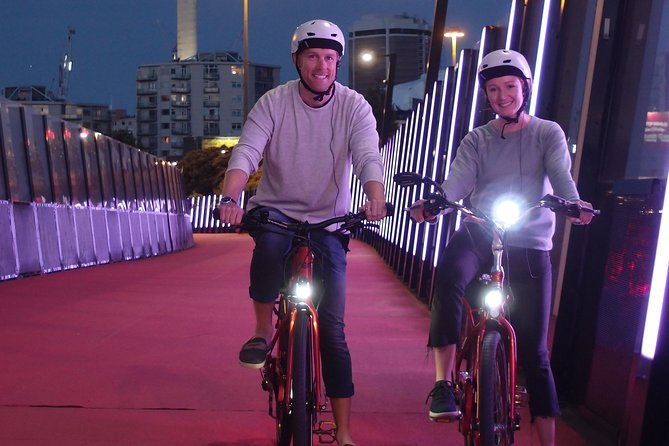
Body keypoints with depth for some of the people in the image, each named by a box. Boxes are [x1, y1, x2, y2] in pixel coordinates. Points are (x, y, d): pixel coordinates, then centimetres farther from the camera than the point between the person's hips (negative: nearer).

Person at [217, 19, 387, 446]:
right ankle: (263, 332, -12)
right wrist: (230, 197, -38)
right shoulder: (273, 102, -7)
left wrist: (375, 198, -42)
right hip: (276, 209, 0)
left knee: (332, 327, -3)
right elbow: (246, 152, -19)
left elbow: (369, 157, -20)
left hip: (329, 221, 0)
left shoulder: (354, 106, -6)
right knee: (271, 242, -39)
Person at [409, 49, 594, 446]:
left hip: (530, 245, 0)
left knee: (534, 351, 1)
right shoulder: (477, 140, 11)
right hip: (478, 234, 1)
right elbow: (459, 180, -7)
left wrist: (573, 203, -33)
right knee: (450, 274, -36)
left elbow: (560, 173, -10)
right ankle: (444, 382, -30)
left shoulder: (548, 133, 9)